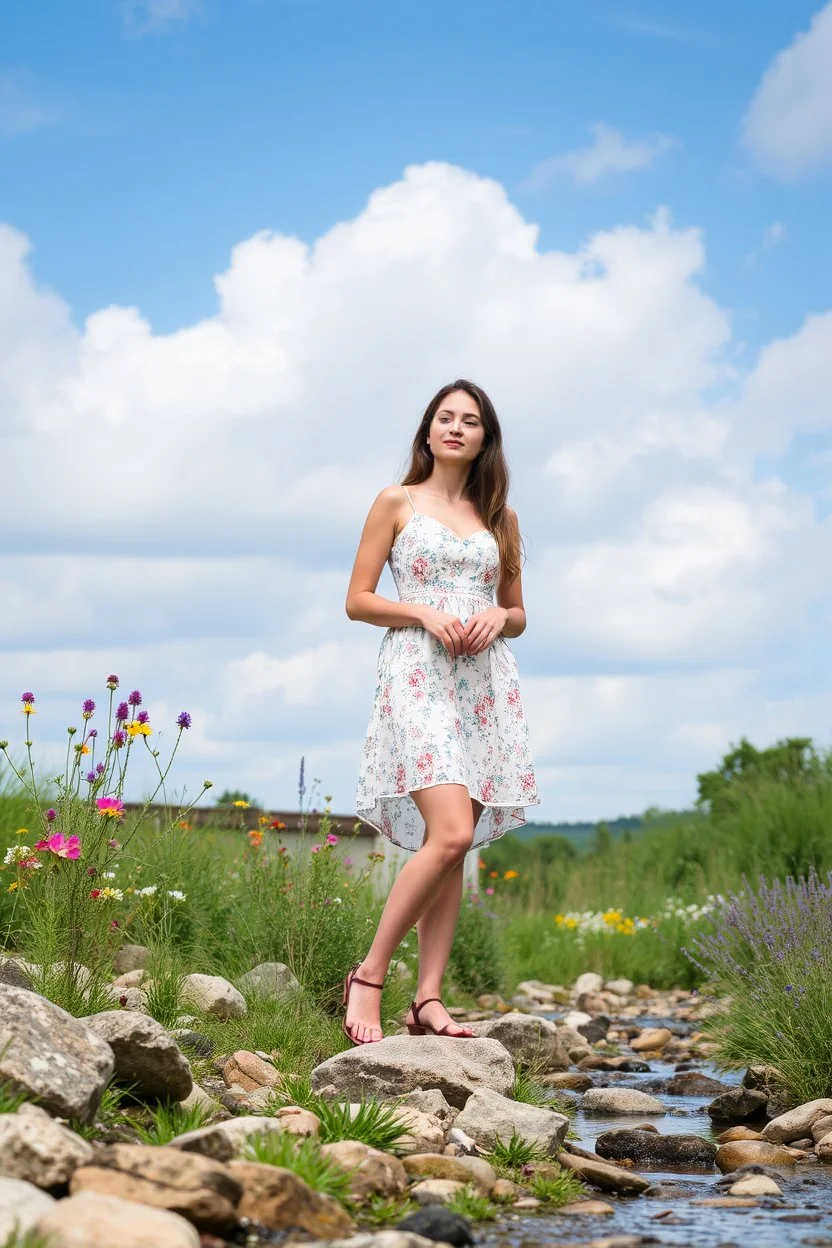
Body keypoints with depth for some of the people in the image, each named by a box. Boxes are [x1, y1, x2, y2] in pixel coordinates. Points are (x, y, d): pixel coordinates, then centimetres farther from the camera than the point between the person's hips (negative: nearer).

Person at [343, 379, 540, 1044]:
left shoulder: (500, 518, 16)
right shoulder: (397, 503, 6)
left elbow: (518, 614, 20)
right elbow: (357, 600, 3)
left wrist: (498, 618, -3)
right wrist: (425, 614, -12)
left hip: (484, 682, 5)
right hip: (417, 675, -5)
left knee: (452, 845, 0)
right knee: (450, 834, -21)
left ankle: (428, 998, 1)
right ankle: (369, 976, -10)